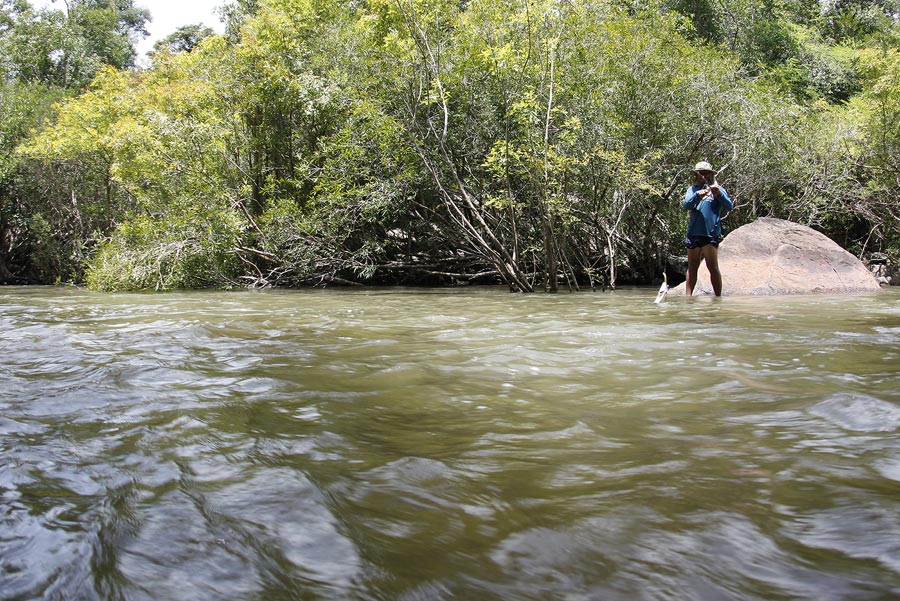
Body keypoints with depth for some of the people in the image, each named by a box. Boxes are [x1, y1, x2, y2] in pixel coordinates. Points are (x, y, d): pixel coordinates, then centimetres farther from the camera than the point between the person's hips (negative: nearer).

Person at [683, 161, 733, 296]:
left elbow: (729, 206, -5)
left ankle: (718, 297, -1)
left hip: (711, 233, -3)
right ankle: (688, 297, 10)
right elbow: (686, 205, -3)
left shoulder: (717, 188, 5)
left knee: (713, 267, -5)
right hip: (694, 233, 3)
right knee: (692, 267, 8)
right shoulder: (692, 189, 13)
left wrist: (718, 194, -22)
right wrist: (697, 195, -22)